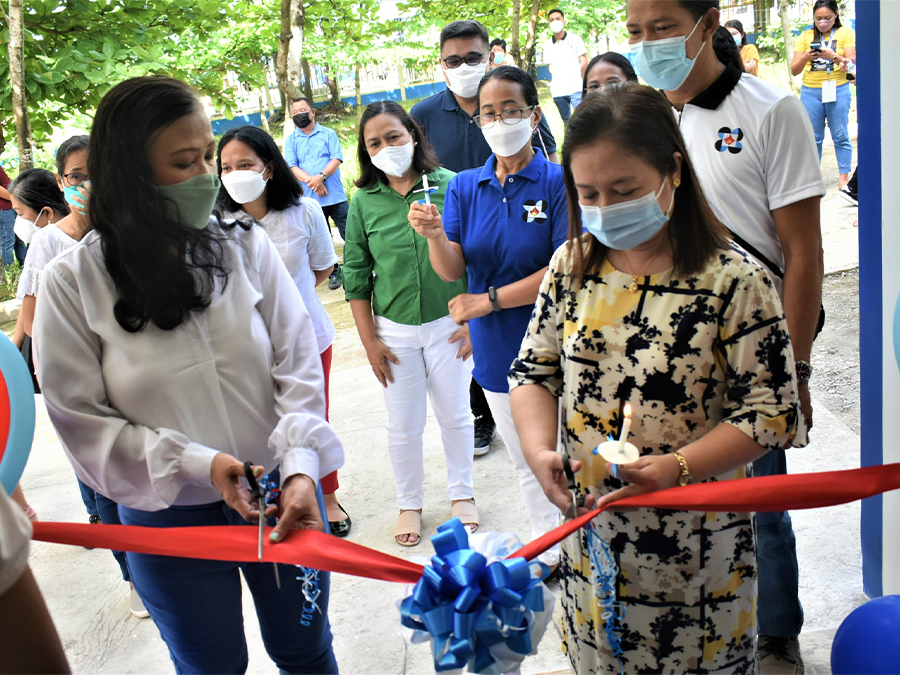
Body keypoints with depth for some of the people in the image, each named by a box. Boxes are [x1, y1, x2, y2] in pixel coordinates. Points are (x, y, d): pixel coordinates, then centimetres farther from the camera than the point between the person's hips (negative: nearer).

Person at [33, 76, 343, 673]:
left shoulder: (246, 247, -7)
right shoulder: (74, 281, -11)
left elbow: (297, 363, -8)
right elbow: (78, 416, -9)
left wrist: (300, 466, -22)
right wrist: (195, 462, -18)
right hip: (170, 515, -1)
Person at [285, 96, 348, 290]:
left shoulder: (328, 134, 6)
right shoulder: (291, 140, 8)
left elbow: (337, 159, -5)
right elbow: (291, 166, -3)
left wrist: (321, 176, -21)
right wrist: (311, 181, -19)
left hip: (335, 196, -1)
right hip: (310, 199, 2)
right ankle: (333, 272, 22)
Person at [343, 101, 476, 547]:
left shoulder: (449, 185, -8)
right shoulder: (364, 201, -3)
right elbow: (356, 277, 1)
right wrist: (369, 341, -1)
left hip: (448, 325, -1)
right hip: (394, 331, 1)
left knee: (455, 415, 12)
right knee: (403, 426, 11)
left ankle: (461, 493, 36)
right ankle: (409, 503, 32)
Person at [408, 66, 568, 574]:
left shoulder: (559, 182, -11)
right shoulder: (465, 187, 3)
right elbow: (453, 270, -4)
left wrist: (490, 300, -15)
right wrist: (435, 236, -25)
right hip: (498, 351, 5)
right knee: (527, 464, 19)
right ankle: (552, 552, 39)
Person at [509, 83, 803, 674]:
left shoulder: (735, 281, -15)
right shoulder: (571, 266, -1)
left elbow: (772, 411, -14)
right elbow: (534, 371, 4)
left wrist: (677, 466, -26)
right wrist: (541, 452, -14)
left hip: (696, 541, -3)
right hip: (589, 525, 4)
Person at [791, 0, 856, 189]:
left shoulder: (846, 32, 2)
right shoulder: (805, 36, 7)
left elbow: (852, 63, -7)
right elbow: (794, 70, 3)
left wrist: (834, 56, -24)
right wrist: (805, 57, -17)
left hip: (837, 89, -2)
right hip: (810, 91, 2)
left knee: (840, 135, 0)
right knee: (812, 137, 4)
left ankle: (844, 176, 4)